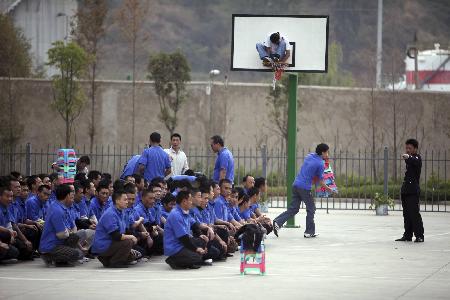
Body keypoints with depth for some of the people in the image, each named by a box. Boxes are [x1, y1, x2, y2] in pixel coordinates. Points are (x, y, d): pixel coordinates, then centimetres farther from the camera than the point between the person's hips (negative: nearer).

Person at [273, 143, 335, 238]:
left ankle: (278, 222, -6)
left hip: (296, 185, 7)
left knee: (293, 209, 9)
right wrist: (329, 190, 11)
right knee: (311, 209, 9)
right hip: (305, 188, -7)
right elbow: (320, 181, -4)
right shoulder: (320, 164, -9)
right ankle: (309, 232, 12)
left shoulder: (309, 156, 12)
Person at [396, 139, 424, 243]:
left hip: (413, 190, -9)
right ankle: (408, 235, 13)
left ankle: (419, 235, -10)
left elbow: (415, 161, -30)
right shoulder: (409, 159, 22)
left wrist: (408, 157, -49)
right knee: (406, 214, 9)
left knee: (414, 213, -12)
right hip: (406, 190, 9)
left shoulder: (417, 158, -5)